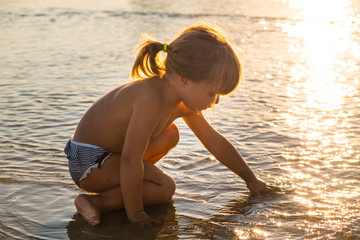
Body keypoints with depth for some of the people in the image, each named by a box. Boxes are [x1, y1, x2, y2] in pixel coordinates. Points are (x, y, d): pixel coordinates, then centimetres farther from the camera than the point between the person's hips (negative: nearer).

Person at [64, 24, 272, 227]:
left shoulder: (183, 102, -2)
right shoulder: (151, 100, -32)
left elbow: (215, 141, 9)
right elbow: (130, 160, -31)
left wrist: (251, 178, 16)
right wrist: (135, 212, -22)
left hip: (112, 150, 9)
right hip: (88, 160, -9)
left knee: (170, 134, 14)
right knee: (166, 186, -15)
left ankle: (124, 183, 10)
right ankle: (98, 202, -15)